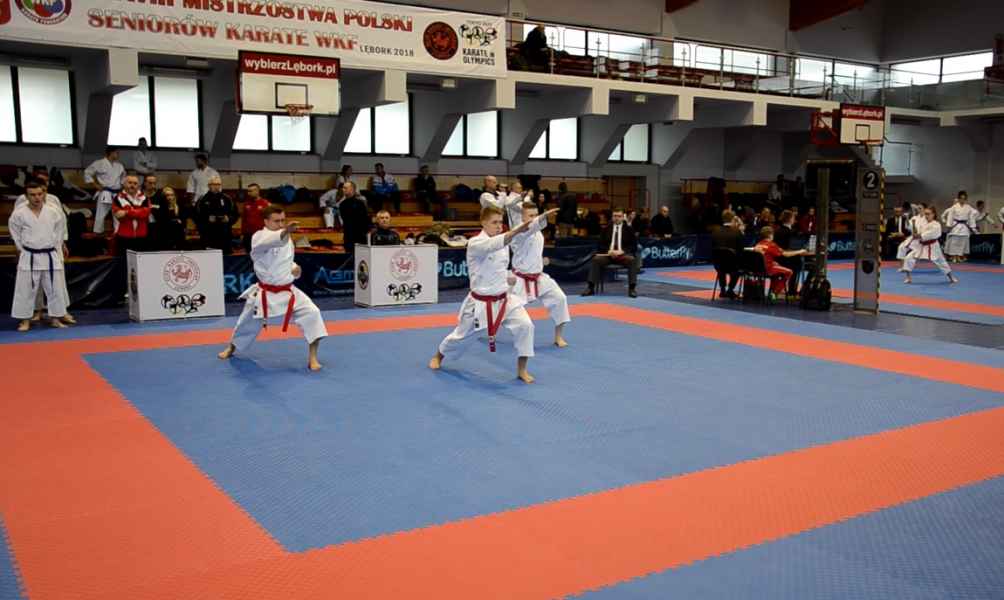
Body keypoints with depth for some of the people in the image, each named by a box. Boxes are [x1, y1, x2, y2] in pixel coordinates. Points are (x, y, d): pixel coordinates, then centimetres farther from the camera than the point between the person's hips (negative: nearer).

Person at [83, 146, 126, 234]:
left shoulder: (119, 166, 12)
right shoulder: (99, 163, -4)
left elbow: (123, 177, 28)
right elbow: (87, 173, 0)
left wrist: (122, 186, 11)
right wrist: (95, 185, -5)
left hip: (117, 194, 5)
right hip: (105, 194, -5)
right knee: (101, 215, -6)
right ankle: (97, 233, 1)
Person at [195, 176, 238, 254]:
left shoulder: (227, 199, 12)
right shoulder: (203, 200, 5)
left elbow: (235, 215, 12)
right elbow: (197, 217, 1)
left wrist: (228, 219, -7)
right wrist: (208, 219, -14)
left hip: (225, 236, 2)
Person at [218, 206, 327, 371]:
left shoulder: (287, 239, 4)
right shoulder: (259, 237, -17)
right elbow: (271, 240, -43)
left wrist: (294, 268, -2)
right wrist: (285, 232, -63)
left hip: (288, 292, 3)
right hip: (264, 293, -3)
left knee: (312, 314, -18)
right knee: (248, 323, 17)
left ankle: (312, 358, -9)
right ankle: (231, 348, 50)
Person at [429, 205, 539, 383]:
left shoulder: (502, 243, 4)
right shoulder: (475, 244, -18)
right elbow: (493, 244, -42)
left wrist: (508, 277, 0)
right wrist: (516, 230, -55)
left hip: (504, 299, 5)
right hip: (481, 302, -5)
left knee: (525, 325, -17)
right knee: (462, 335, 13)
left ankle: (522, 370, -3)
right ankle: (438, 356, 45)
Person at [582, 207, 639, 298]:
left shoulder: (628, 229, 9)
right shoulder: (606, 229, 14)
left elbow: (633, 246, 3)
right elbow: (601, 244, 10)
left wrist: (622, 251, -15)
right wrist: (608, 251, -12)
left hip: (623, 254, -1)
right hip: (608, 254, 2)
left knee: (632, 260, -34)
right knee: (596, 259, -28)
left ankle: (631, 288, -31)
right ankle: (591, 287, -28)